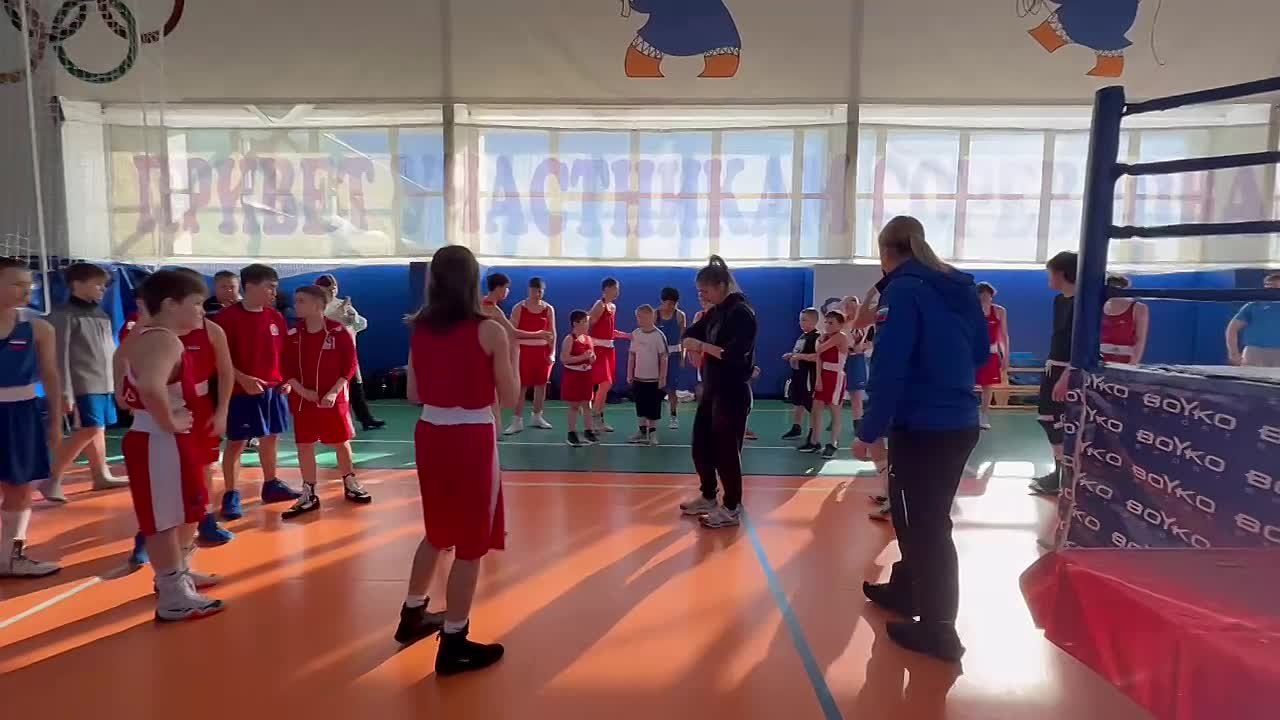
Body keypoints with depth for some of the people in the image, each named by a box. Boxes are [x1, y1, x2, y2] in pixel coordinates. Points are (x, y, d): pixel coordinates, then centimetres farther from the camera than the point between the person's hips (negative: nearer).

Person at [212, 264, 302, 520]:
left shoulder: (276, 317, 8)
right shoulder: (228, 316, -11)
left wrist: (286, 379, 3)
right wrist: (242, 378, -21)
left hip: (273, 389, 6)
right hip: (242, 391, -6)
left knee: (271, 437, 15)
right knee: (236, 442, 0)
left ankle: (271, 485, 30)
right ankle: (231, 496, 9)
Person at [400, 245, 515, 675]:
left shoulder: (420, 330, 4)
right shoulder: (489, 331, -13)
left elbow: (414, 394, 11)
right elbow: (510, 398, -7)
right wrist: (508, 346, 5)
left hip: (430, 436, 7)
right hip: (472, 441, -6)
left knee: (439, 532, 25)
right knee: (471, 543, 6)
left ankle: (413, 616, 40)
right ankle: (454, 644, 16)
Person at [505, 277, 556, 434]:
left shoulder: (549, 309, 5)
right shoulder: (519, 307, -3)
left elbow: (552, 333, 7)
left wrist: (552, 353, -1)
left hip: (543, 351, 3)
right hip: (524, 350, -3)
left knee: (541, 384, 8)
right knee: (521, 386, -3)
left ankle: (537, 417, 21)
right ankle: (517, 421, 1)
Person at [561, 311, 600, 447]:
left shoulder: (588, 338, 8)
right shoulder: (569, 339, -13)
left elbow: (592, 357, 21)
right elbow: (564, 359, -22)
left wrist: (592, 358, -4)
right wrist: (583, 357, -24)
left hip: (587, 375, 6)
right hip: (573, 375, -6)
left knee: (587, 404, 9)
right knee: (574, 405, 2)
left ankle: (588, 431, 17)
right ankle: (572, 434, 11)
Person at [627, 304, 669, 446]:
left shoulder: (658, 335, -12)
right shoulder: (635, 334, 2)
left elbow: (663, 358, -10)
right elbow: (632, 355, 9)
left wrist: (662, 378, -11)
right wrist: (629, 374, 8)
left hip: (654, 379, -4)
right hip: (638, 378, 4)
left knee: (654, 408, 4)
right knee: (640, 407, 13)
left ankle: (652, 433, 16)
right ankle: (642, 432, 24)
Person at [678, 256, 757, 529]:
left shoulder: (742, 312, -15)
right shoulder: (715, 312, 11)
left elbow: (736, 354, -25)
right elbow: (691, 334, 18)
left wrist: (703, 346, -17)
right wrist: (693, 343, -4)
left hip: (733, 392, -9)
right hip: (712, 389, 9)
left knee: (726, 450, -1)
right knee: (701, 446, 15)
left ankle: (732, 509, 12)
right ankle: (708, 497, 32)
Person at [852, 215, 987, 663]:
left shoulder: (904, 289, -13)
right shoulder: (961, 287, 10)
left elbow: (889, 368, -20)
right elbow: (980, 353, 19)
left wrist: (870, 431, -17)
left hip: (922, 428, -8)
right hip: (961, 424, 8)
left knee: (923, 525, 4)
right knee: (928, 517, 21)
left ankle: (937, 629, 13)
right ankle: (906, 588, 39)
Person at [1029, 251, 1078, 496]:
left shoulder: (1080, 302, -16)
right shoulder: (1059, 300, 11)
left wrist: (1065, 377, -24)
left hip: (1068, 371, -9)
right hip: (1053, 367, 9)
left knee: (1061, 424, -4)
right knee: (1047, 419, 12)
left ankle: (1062, 476, 5)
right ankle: (1059, 471, 22)